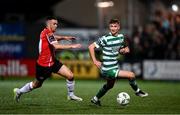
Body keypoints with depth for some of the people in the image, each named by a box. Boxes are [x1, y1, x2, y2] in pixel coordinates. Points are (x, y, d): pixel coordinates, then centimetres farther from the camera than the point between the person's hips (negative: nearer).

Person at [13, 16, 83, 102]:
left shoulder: (49, 33, 4)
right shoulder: (47, 33, -24)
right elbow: (56, 46, -36)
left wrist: (64, 37, 15)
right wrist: (71, 46, -32)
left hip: (52, 62, 8)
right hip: (43, 65, -8)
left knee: (70, 75, -4)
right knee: (37, 84, 11)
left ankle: (71, 95, 15)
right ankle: (19, 91, 34)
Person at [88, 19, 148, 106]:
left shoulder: (121, 37, 3)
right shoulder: (105, 39, -19)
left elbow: (120, 50, 18)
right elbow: (91, 46, -17)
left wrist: (125, 50, -5)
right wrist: (95, 61, -19)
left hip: (114, 68, 9)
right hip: (107, 70, -9)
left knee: (109, 86, 31)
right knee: (131, 75, -15)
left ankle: (95, 99, 49)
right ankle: (137, 91, 10)